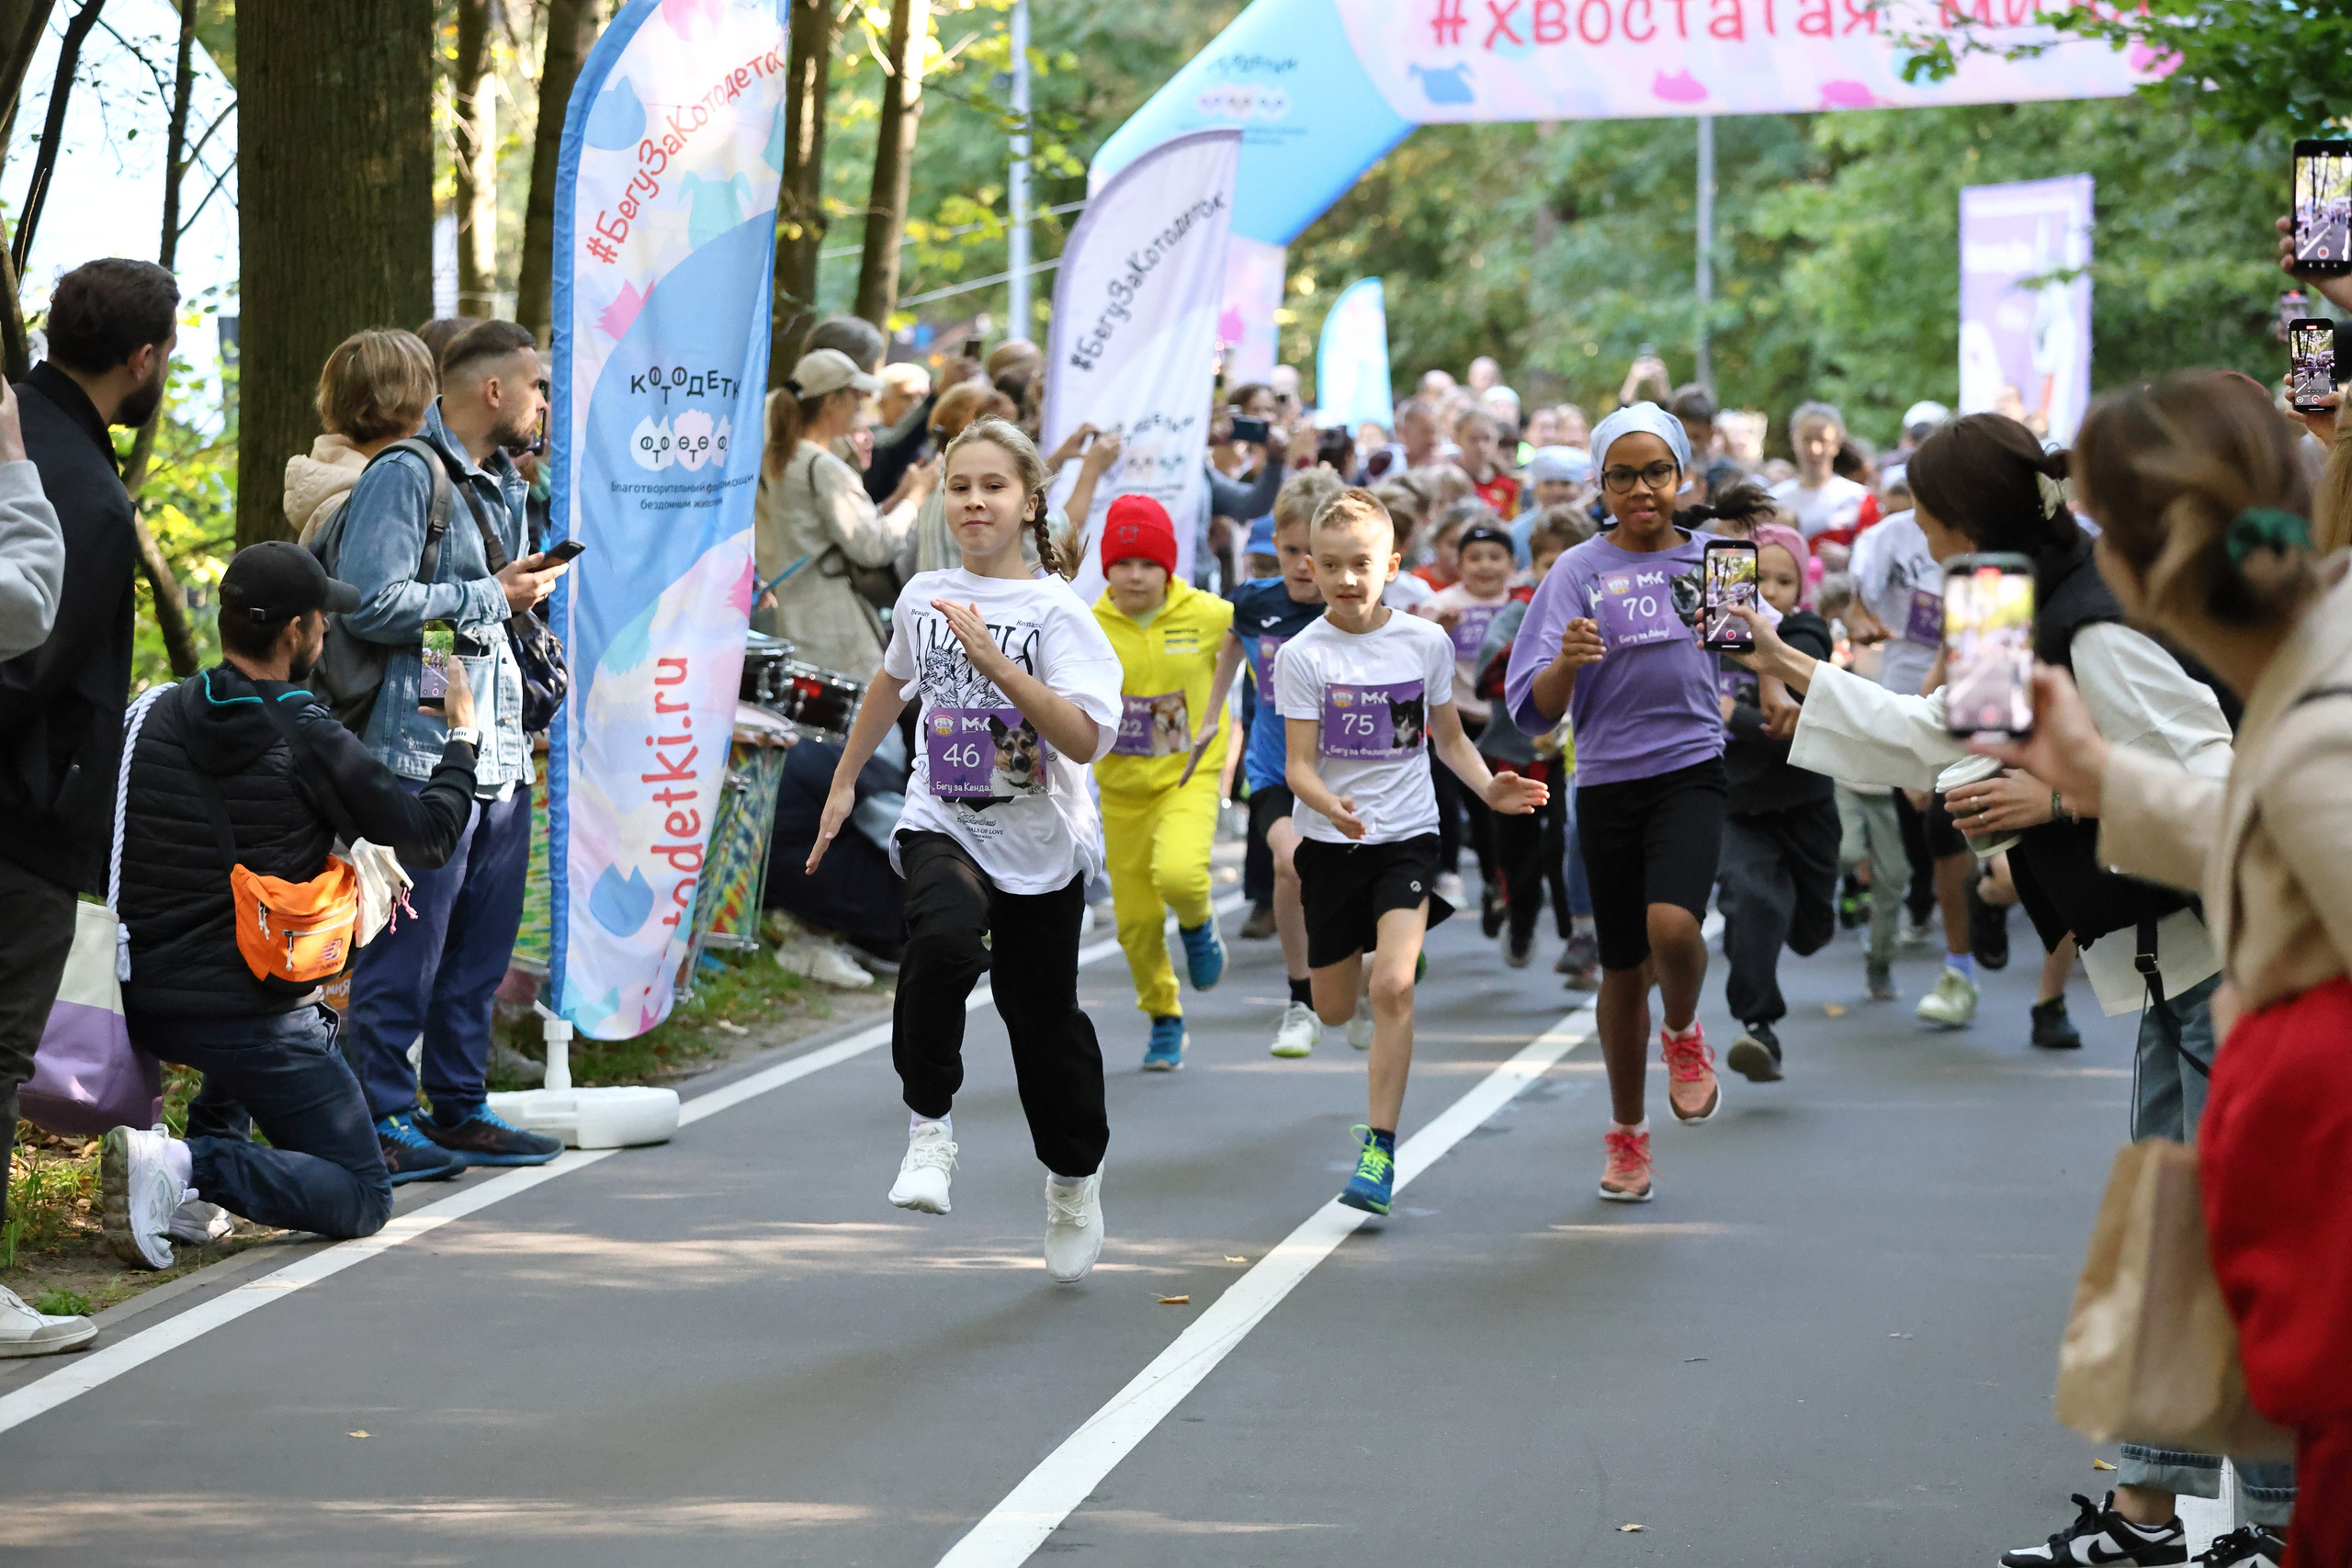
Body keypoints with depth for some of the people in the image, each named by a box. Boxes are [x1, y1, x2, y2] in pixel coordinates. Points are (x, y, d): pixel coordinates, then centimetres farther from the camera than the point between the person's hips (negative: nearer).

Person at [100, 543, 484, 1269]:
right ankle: (195, 1165, -19)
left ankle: (212, 1144, 19)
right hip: (247, 1011, -7)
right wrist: (462, 738, 12)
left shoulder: (161, 715, 4)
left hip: (142, 998, 7)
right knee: (362, 1200, 6)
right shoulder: (307, 740, -13)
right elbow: (429, 835, -6)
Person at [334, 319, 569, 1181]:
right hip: (423, 746, -9)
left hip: (502, 754, 9)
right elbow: (372, 603, -21)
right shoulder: (406, 475, -10)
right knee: (406, 948, -6)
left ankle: (459, 1110, 21)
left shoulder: (505, 485, 20)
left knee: (480, 946, 12)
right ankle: (382, 1121, 0)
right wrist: (494, 596, -13)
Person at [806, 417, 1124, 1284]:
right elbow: (893, 680, 25)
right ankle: (929, 1127, -16)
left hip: (1040, 848, -1)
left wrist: (997, 664, -30)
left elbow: (1084, 741, -23)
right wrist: (845, 781, 29)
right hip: (944, 825, 2)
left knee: (1043, 1017, 10)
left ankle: (1074, 1178, 36)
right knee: (942, 941, -32)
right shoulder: (922, 597, 3)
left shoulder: (1056, 611, -11)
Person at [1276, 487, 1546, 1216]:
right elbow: (1298, 764, -10)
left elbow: (1449, 738, 11)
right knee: (1335, 1009, 10)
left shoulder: (1427, 643, -2)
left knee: (1392, 986, -19)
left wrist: (1489, 787, -7)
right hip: (1331, 843, 0)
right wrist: (1328, 803, -31)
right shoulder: (1303, 656, -8)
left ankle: (1379, 1149, -14)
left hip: (1408, 835, 0)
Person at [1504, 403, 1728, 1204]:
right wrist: (1569, 660, -28)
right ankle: (1626, 1134, 28)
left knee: (1672, 926, -25)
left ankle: (1683, 1033, 9)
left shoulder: (1710, 560, 4)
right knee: (1622, 966, 8)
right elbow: (1535, 709, -8)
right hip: (1608, 781, 0)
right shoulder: (1581, 571, -3)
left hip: (1691, 769, 0)